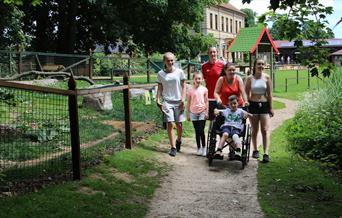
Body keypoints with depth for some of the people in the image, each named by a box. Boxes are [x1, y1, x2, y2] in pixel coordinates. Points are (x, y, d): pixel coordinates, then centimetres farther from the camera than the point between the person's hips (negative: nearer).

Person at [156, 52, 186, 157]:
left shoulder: (179, 72, 2)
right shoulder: (161, 74, 3)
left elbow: (184, 87, 4)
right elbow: (159, 89, 8)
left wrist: (183, 100, -5)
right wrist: (158, 100, -3)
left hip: (178, 101, 0)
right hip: (167, 101, 0)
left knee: (179, 124, 4)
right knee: (170, 124, -9)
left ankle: (179, 141, 33)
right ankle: (173, 147, -2)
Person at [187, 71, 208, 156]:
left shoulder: (204, 89, 0)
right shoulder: (190, 90, 1)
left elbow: (206, 102, 3)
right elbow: (189, 102, 6)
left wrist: (206, 112, -2)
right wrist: (188, 113, 5)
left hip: (202, 112, -1)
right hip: (193, 112, 1)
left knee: (201, 131, -6)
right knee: (197, 132, 8)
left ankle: (204, 148, 6)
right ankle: (199, 148, 16)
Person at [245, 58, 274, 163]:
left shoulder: (267, 78, 0)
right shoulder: (250, 78, -1)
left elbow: (269, 94, 3)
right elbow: (246, 93, 2)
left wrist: (271, 108, 3)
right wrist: (246, 106, -3)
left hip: (264, 105, 0)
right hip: (253, 105, 0)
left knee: (265, 130, -6)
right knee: (254, 130, 11)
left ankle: (266, 153, -11)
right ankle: (255, 150, 25)